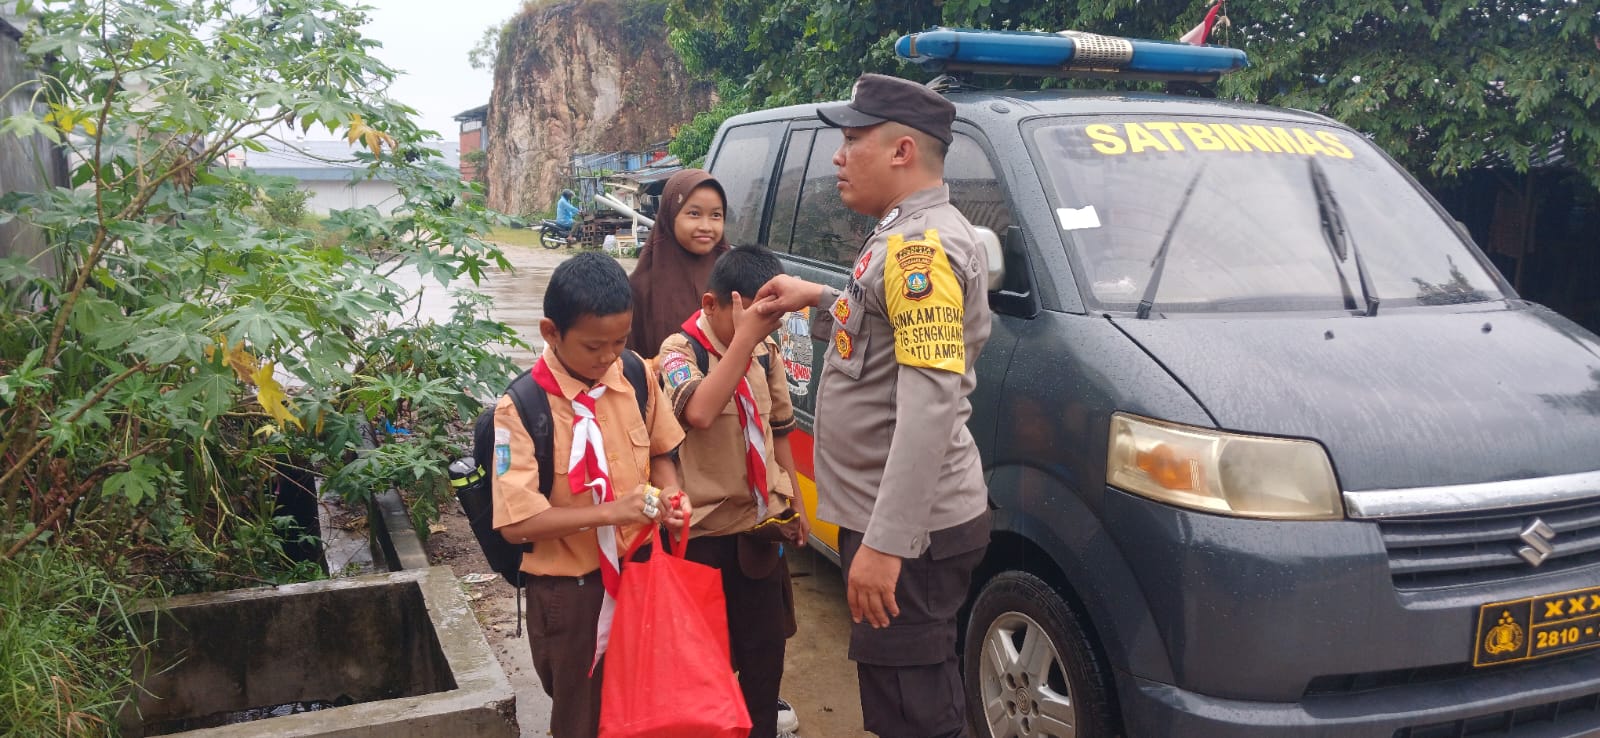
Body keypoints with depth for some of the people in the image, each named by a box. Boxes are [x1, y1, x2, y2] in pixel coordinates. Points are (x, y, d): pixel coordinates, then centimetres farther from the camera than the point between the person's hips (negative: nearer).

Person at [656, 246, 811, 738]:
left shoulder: (765, 350, 2)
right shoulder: (681, 350, -16)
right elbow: (700, 413, -39)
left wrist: (795, 502, 17)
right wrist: (744, 337, -38)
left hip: (762, 521, 6)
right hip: (706, 528, -5)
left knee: (765, 644, 16)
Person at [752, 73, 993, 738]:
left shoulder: (923, 244, -18)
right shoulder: (907, 237, 15)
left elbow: (930, 404, -25)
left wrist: (885, 543, -28)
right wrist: (822, 301, 13)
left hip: (910, 531, -10)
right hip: (883, 518, 10)